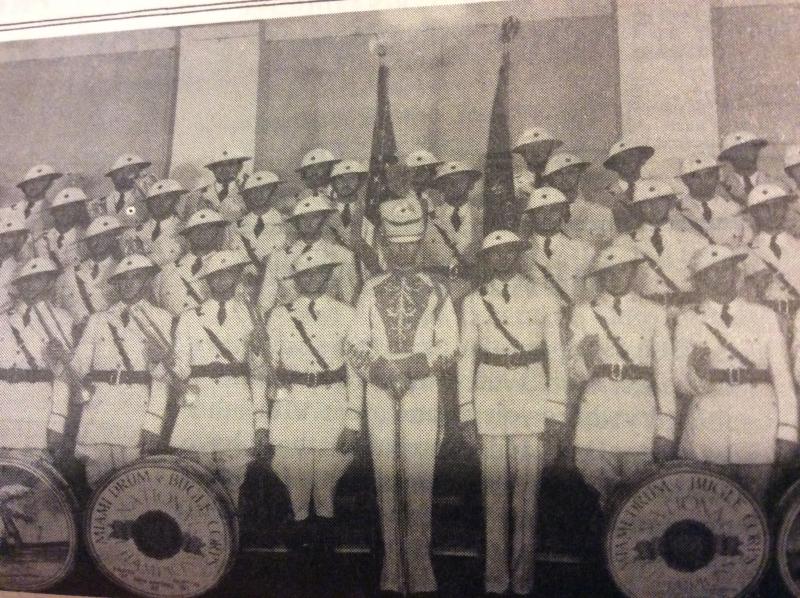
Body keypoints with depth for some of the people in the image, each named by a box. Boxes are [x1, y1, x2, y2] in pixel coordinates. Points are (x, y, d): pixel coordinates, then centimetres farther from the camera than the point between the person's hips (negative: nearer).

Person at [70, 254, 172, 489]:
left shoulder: (162, 318, 13)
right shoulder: (98, 320, 21)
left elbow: (165, 373, 7)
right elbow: (79, 363, 16)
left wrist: (158, 360, -14)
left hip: (137, 405, -2)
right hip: (98, 403, 3)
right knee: (96, 477, -2)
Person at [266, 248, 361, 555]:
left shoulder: (345, 314, 3)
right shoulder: (280, 315, 7)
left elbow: (355, 369, 1)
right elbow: (270, 362, 13)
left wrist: (353, 419, -2)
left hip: (332, 402, -1)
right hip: (291, 403, 1)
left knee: (327, 470, 1)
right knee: (294, 469, -1)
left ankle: (324, 519, 30)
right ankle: (300, 519, 28)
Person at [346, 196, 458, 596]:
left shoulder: (436, 292, 7)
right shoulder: (371, 291, 9)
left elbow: (449, 346, 3)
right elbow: (355, 344, 5)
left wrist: (414, 363, -14)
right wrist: (381, 369, -13)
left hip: (422, 391, -1)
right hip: (378, 392, 1)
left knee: (419, 480, -3)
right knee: (386, 480, 5)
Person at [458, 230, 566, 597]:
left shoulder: (543, 298, 4)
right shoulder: (474, 302, 6)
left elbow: (556, 357, 4)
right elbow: (466, 360, 7)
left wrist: (556, 412, 0)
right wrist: (466, 414, 3)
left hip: (531, 400, -1)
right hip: (489, 398, 1)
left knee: (526, 492, 2)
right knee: (494, 491, 6)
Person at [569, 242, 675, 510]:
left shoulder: (654, 313, 7)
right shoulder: (585, 313, 8)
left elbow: (665, 373, 4)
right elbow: (575, 373, 6)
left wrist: (665, 429, -1)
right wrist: (585, 357, -17)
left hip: (640, 413, 0)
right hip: (597, 412, 1)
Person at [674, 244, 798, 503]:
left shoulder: (764, 316, 10)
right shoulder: (689, 321, 7)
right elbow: (682, 382, 2)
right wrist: (697, 370, -20)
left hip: (759, 432, 1)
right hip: (708, 431, -1)